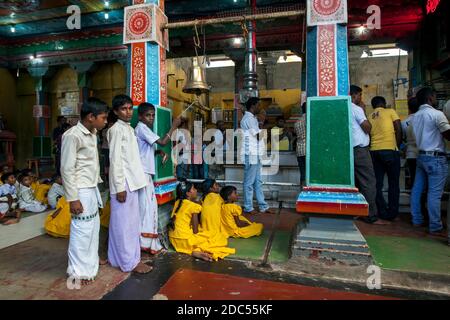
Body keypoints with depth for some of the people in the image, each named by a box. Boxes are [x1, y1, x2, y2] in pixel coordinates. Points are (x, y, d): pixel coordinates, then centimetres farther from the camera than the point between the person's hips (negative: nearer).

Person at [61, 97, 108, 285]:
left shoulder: (92, 134, 9)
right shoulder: (72, 135, -17)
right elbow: (67, 169, -18)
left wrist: (96, 184, 14)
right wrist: (73, 198, -18)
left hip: (92, 188, 9)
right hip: (81, 191, -8)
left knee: (93, 227, 18)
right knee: (82, 230, 2)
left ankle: (91, 261, 35)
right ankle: (78, 271, 19)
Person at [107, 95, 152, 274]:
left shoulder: (129, 129, 16)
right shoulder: (116, 130, -10)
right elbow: (115, 160, -16)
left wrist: (135, 181, 17)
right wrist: (120, 186, -19)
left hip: (132, 181, 9)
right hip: (123, 183, -9)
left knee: (131, 222, 14)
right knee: (124, 222, 0)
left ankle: (121, 257, 27)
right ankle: (129, 261, 10)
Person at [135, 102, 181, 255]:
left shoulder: (144, 129, 19)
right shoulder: (141, 128, -12)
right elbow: (162, 142, -20)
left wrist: (159, 152, 2)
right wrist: (173, 126, -11)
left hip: (145, 172, 10)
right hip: (142, 173, -10)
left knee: (147, 206, 13)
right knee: (146, 206, -6)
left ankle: (146, 240, 22)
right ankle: (146, 241, 2)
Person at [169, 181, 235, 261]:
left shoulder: (177, 202, 5)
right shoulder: (193, 206, -14)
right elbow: (195, 231, -12)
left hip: (173, 239, 8)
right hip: (185, 241, -8)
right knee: (221, 240, -1)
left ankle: (195, 250, 2)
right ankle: (198, 252, -18)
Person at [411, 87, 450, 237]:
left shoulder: (416, 116, 12)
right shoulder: (437, 114, -11)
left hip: (421, 156, 8)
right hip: (436, 157, -8)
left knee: (417, 189, 11)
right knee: (434, 194, -5)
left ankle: (417, 220, 20)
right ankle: (435, 228, 1)